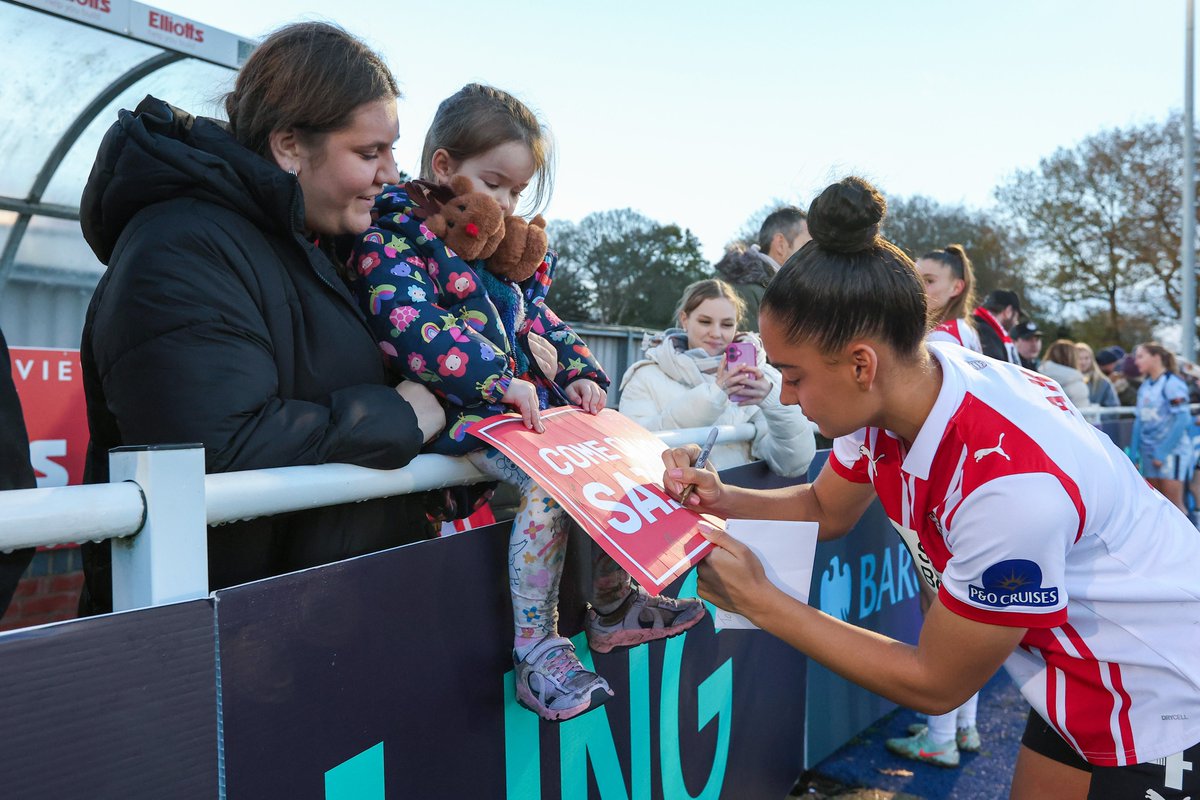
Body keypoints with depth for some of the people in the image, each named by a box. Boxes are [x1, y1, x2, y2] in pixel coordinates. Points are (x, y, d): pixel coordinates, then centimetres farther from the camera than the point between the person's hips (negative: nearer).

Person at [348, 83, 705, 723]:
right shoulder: (392, 236, -7)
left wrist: (579, 372, 6)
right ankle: (535, 648, -17)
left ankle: (613, 604, 14)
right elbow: (415, 326, -21)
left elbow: (541, 320, 24)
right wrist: (499, 380, -28)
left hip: (535, 400, 9)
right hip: (460, 409, -9)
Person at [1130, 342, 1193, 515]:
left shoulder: (1172, 383, -10)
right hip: (1149, 451, 7)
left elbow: (1181, 420, -15)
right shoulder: (1145, 386, 10)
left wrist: (1163, 452, -16)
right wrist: (1135, 452, 5)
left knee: (1174, 504, -6)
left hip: (1172, 450, -7)